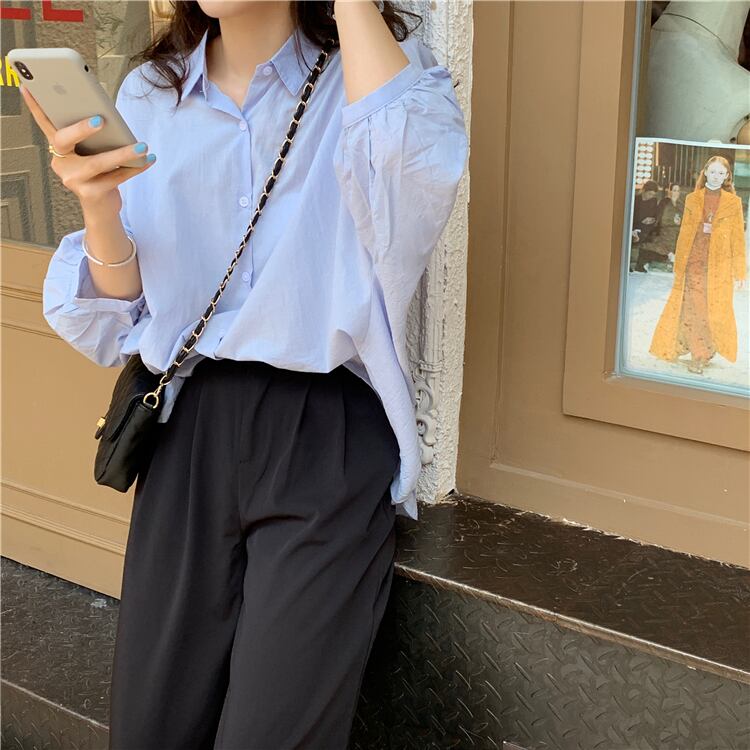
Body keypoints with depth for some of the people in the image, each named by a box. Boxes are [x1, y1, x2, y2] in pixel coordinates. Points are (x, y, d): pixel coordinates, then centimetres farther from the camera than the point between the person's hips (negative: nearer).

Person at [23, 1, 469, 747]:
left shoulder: (380, 68, -1)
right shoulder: (151, 94, 8)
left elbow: (418, 180, -27)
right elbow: (113, 325, 7)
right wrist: (100, 206, -12)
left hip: (327, 440, -3)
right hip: (191, 433, 4)